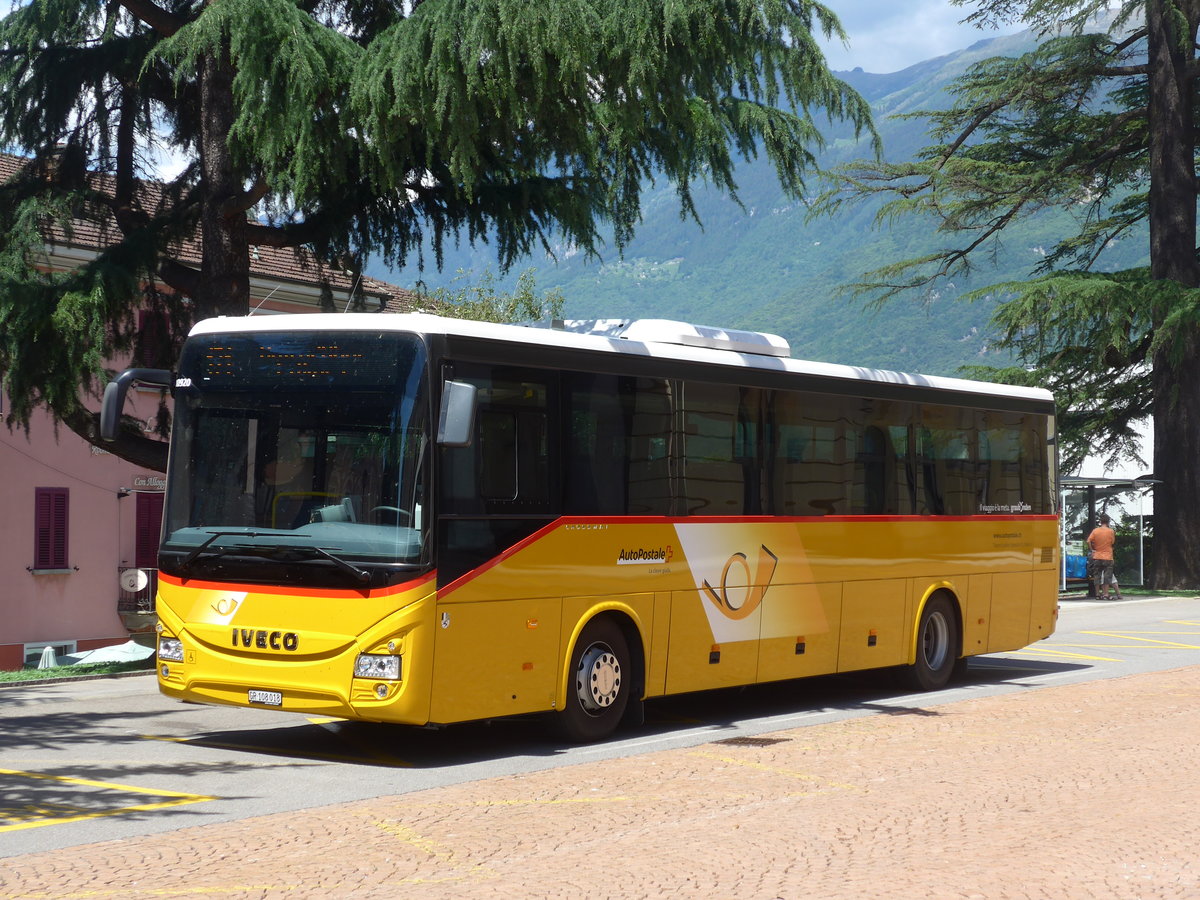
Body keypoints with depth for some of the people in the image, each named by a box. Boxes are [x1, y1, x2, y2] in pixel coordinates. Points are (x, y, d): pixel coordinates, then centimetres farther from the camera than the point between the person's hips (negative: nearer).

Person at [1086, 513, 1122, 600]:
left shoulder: (1095, 530, -3)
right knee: (1107, 576, 2)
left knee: (1097, 576, 9)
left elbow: (1089, 541, -9)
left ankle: (1098, 594, 11)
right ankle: (1105, 594, -2)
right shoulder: (1111, 531, -5)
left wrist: (1092, 549, 4)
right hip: (1108, 557, -2)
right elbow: (1113, 543, 4)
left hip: (1097, 556, 2)